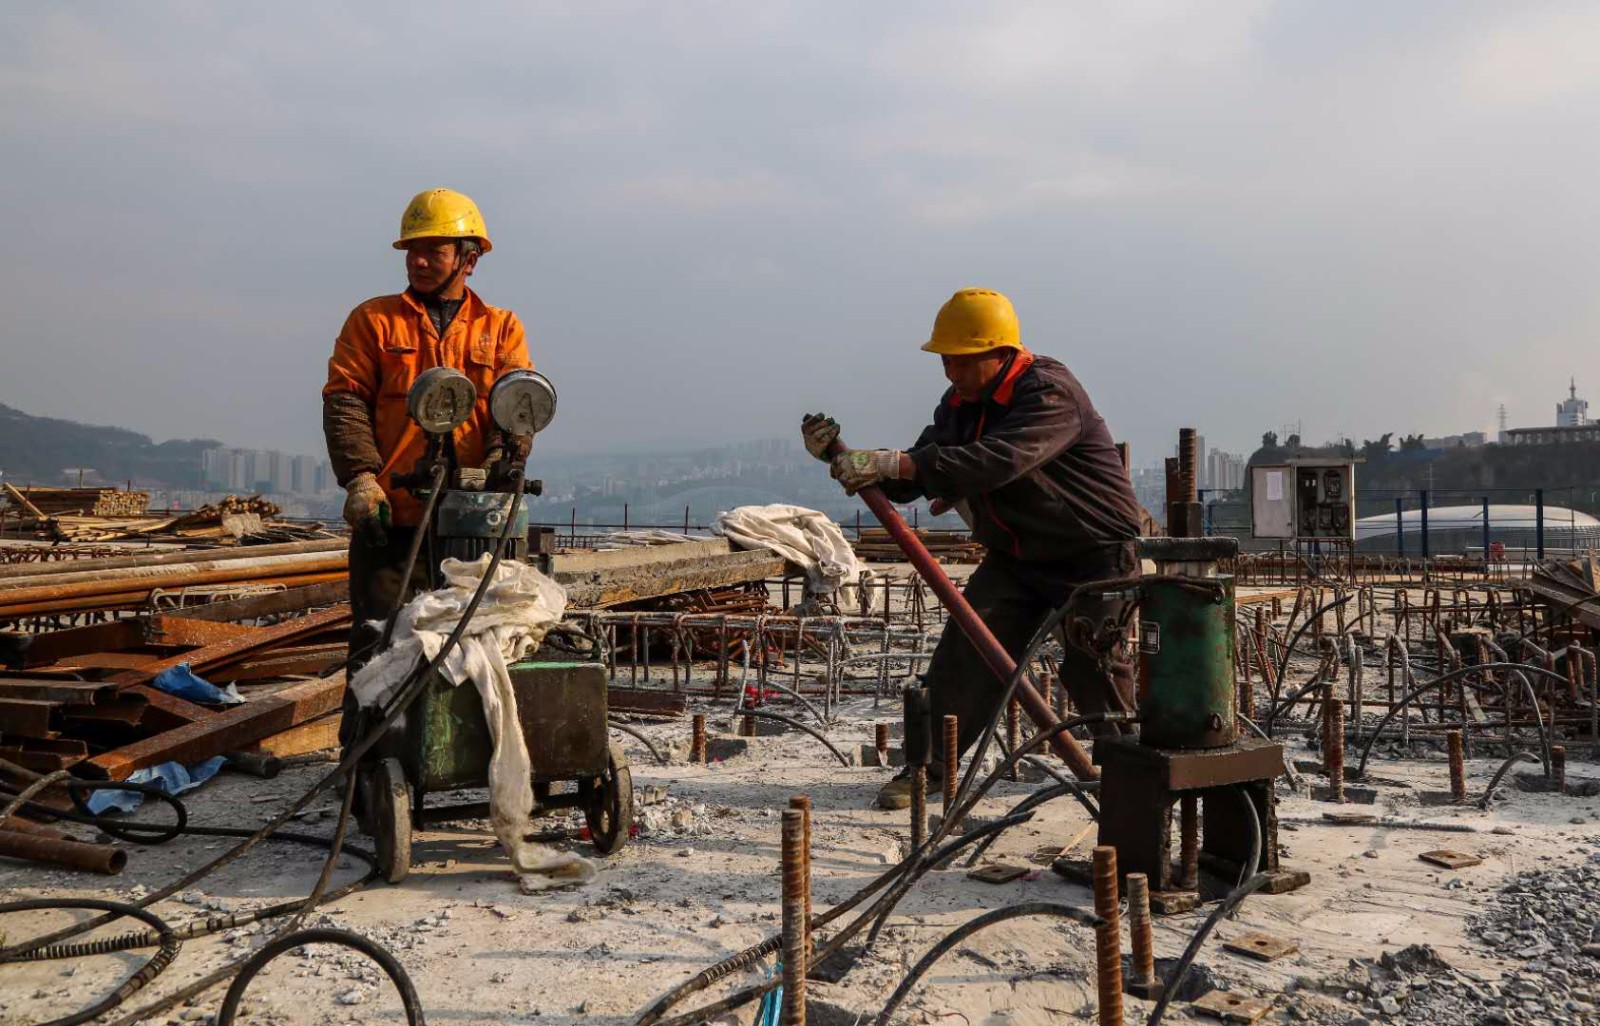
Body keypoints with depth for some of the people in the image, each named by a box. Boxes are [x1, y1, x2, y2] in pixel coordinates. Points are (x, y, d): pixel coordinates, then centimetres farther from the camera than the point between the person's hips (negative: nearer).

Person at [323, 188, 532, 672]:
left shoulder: (502, 329, 13)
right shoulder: (374, 320, 12)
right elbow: (344, 401, 2)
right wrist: (360, 478, -12)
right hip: (390, 522, -1)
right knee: (377, 646, -3)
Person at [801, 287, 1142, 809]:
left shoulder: (1049, 393, -23)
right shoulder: (960, 403, 3)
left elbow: (999, 460, -41)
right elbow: (908, 482, 2)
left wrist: (896, 463, -46)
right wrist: (843, 457, -14)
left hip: (1094, 554, -6)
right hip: (1015, 556, 7)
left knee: (1092, 669, -7)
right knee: (964, 650, -5)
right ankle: (927, 765, 4)